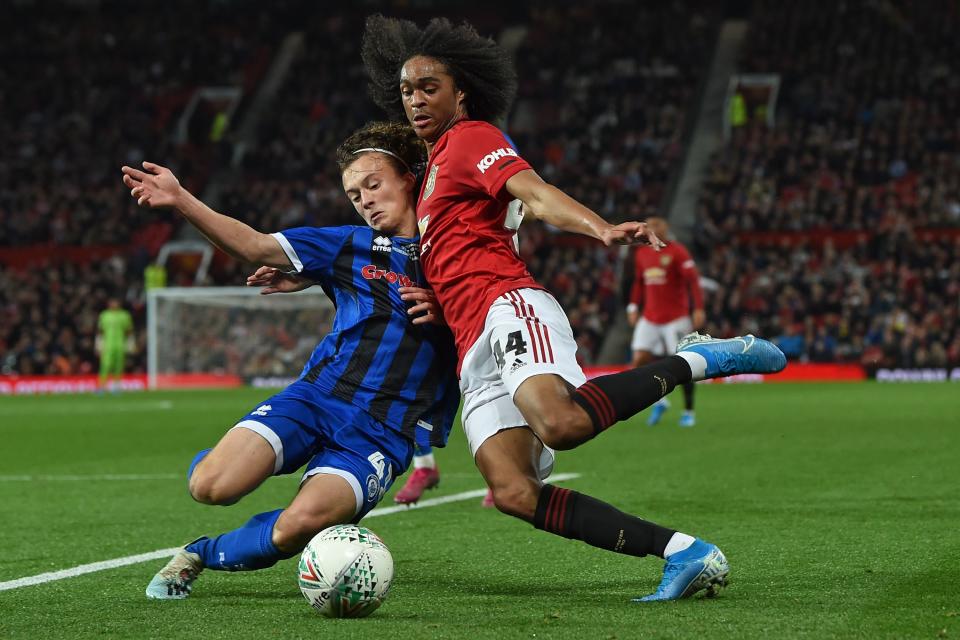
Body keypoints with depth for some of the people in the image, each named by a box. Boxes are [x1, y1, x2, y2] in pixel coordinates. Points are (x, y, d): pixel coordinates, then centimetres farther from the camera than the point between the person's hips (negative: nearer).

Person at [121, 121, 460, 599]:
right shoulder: (350, 246, 14)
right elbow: (255, 247, 4)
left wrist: (444, 313, -7)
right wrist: (180, 199, -8)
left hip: (386, 430, -2)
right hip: (318, 395, 2)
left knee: (297, 527, -27)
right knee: (211, 486, -20)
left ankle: (201, 555, 2)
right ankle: (209, 463, 19)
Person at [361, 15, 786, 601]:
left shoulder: (470, 137, 7)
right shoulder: (431, 167, 33)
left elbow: (537, 195, -11)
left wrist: (601, 229, -33)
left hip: (509, 308, -8)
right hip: (475, 354, 8)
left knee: (562, 423, -39)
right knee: (513, 493, -19)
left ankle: (696, 360, -15)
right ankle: (684, 553, -21)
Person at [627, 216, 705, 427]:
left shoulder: (677, 252, -9)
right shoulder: (641, 253, 10)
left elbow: (692, 280, -12)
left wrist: (698, 308, -19)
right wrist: (633, 306, 14)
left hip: (676, 318, -5)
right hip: (649, 318, 5)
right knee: (639, 360, -6)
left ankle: (688, 412, 10)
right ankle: (659, 401, 14)